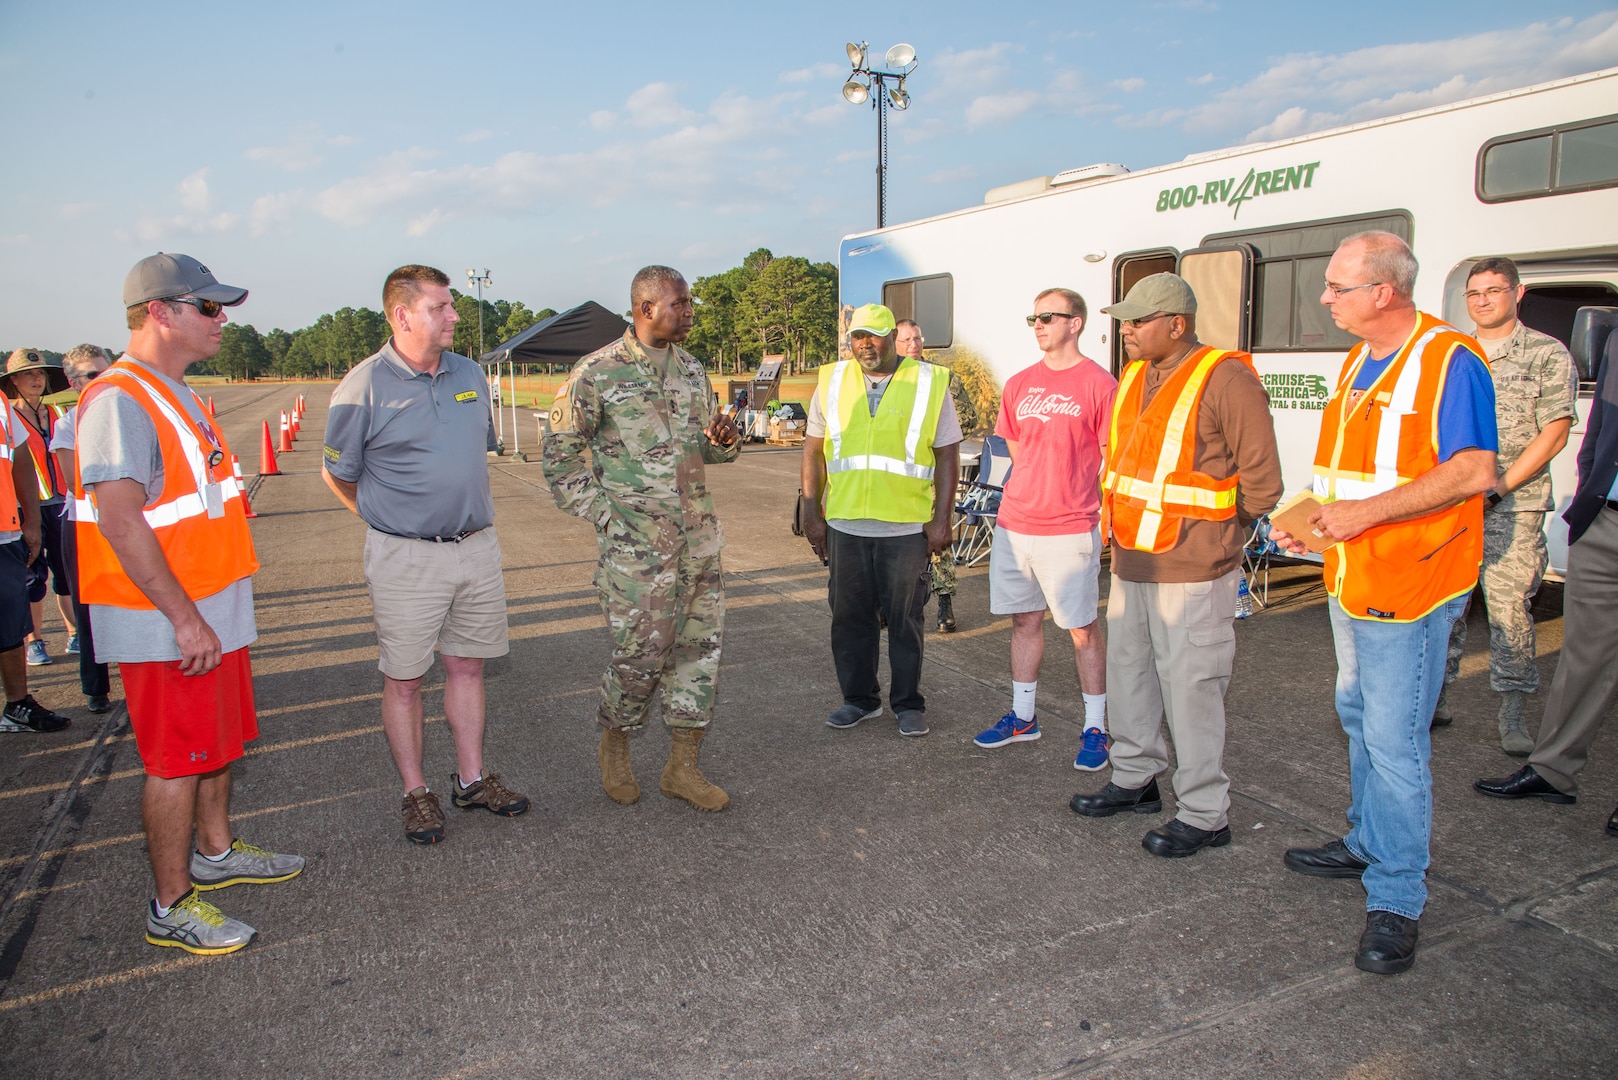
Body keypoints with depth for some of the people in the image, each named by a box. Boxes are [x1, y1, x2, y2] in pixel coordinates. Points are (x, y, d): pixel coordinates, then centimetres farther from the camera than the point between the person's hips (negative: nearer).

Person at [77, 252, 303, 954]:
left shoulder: (178, 395, 14)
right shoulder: (119, 400, -18)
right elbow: (120, 522, -25)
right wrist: (185, 619, -24)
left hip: (212, 613, 9)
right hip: (166, 625, -9)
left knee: (218, 742, 20)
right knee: (176, 760, 1)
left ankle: (215, 853, 37)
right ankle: (172, 908, 14)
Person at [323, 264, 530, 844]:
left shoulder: (470, 376, 7)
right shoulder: (364, 387, -9)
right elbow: (338, 474, 1)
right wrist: (390, 521, 7)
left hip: (478, 549, 5)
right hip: (406, 559, -5)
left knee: (467, 666, 13)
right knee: (404, 679, 5)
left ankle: (472, 779, 25)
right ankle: (416, 793, 19)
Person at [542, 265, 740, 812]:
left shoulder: (692, 369, 11)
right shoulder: (596, 373, -8)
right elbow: (560, 456, -3)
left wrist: (725, 442, -3)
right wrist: (603, 516, -8)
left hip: (699, 538, 6)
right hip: (637, 543, -6)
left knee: (699, 645, 8)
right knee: (642, 651, 0)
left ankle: (683, 766, 21)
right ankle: (614, 745, 28)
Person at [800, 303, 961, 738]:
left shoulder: (930, 383, 1)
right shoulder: (832, 381, 7)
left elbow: (948, 456, 2)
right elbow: (813, 450, 11)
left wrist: (942, 519, -4)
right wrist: (812, 512, 6)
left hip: (907, 527, -2)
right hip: (845, 525, 3)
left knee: (905, 619, 6)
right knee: (850, 616, 10)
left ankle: (908, 703, 21)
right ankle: (859, 698, 27)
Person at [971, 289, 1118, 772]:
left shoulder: (1099, 384, -6)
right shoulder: (1019, 384, 10)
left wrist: (1104, 513, -9)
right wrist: (1032, 495, 13)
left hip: (1070, 529, -5)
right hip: (1014, 523, 6)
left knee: (1083, 629, 4)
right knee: (1024, 620, 15)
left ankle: (1095, 728, 17)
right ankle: (1022, 716, 29)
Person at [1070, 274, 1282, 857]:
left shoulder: (1227, 380, -14)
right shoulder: (1132, 378, 10)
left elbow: (1261, 482, -11)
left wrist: (1206, 534, -3)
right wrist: (1123, 522, 12)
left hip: (1191, 572, -8)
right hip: (1130, 563, 8)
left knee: (1190, 688, 0)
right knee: (1128, 671, 18)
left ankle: (1204, 815, 15)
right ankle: (1135, 780, 36)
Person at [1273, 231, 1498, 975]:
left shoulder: (1448, 360, -15)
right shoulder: (1358, 363, 13)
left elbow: (1475, 471, -23)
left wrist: (1365, 513, -24)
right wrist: (1310, 521, 8)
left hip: (1409, 587, -9)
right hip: (1350, 581, 9)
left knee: (1395, 742, -5)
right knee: (1359, 720, 20)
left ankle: (1396, 901, 7)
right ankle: (1367, 844, 38)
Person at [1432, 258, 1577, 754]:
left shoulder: (1548, 354, 2)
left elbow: (1553, 436, -4)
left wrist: (1494, 489, -10)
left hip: (1513, 506, -3)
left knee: (1509, 606, -3)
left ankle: (1512, 713, 8)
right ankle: (1436, 698, 15)